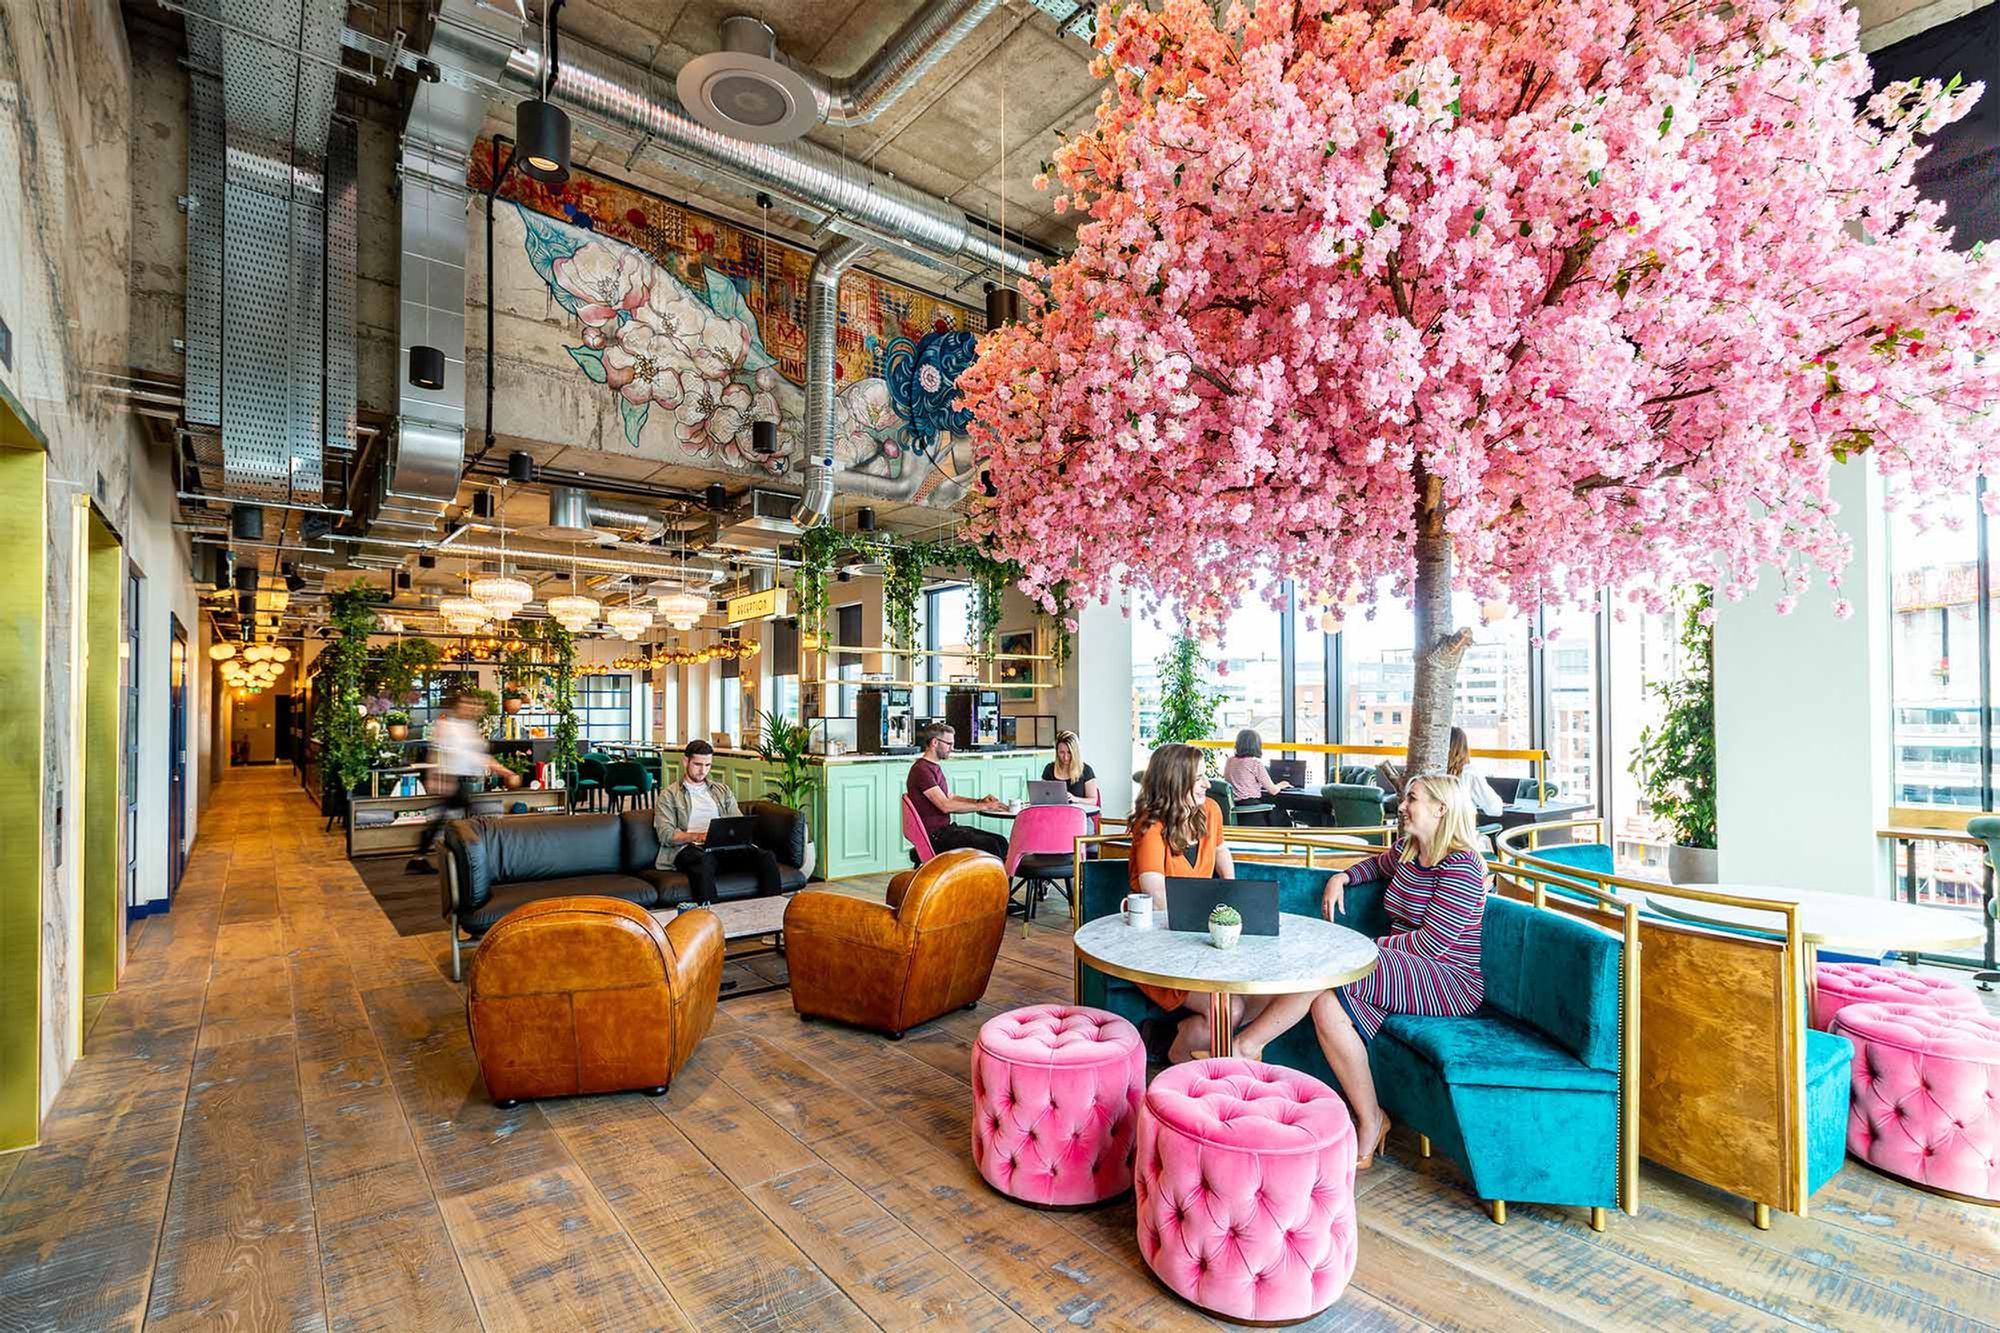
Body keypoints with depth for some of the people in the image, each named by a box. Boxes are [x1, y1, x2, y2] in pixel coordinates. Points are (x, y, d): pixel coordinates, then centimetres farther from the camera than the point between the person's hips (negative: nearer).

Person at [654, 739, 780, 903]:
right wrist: (697, 836, -17)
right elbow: (666, 835, 0)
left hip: (725, 847, 4)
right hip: (690, 848, -3)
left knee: (766, 857, -26)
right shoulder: (669, 796, 15)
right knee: (703, 861, -42)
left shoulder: (723, 790, 27)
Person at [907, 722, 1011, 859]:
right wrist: (983, 806, -16)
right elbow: (945, 806, -21)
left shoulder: (935, 767, 18)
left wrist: (980, 801, 6)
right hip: (935, 836, -9)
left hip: (946, 828, 9)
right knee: (990, 845, -21)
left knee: (1000, 841, -4)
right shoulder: (921, 770, -15)